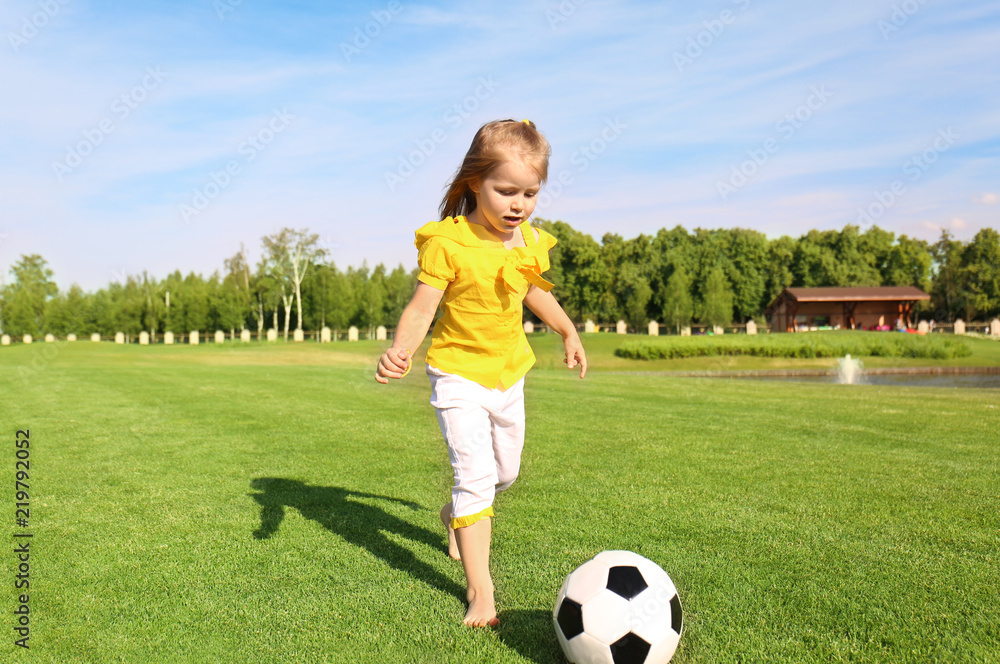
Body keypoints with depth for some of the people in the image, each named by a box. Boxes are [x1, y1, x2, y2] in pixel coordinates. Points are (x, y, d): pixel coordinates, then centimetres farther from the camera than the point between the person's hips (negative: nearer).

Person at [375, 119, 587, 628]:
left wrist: (568, 332, 29)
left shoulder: (529, 241, -2)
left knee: (506, 472, 20)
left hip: (508, 375, 6)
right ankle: (479, 590, -3)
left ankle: (456, 517, 50)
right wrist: (400, 350, -42)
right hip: (458, 376, -6)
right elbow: (421, 308, -23)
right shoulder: (447, 242, -20)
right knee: (475, 474, -14)